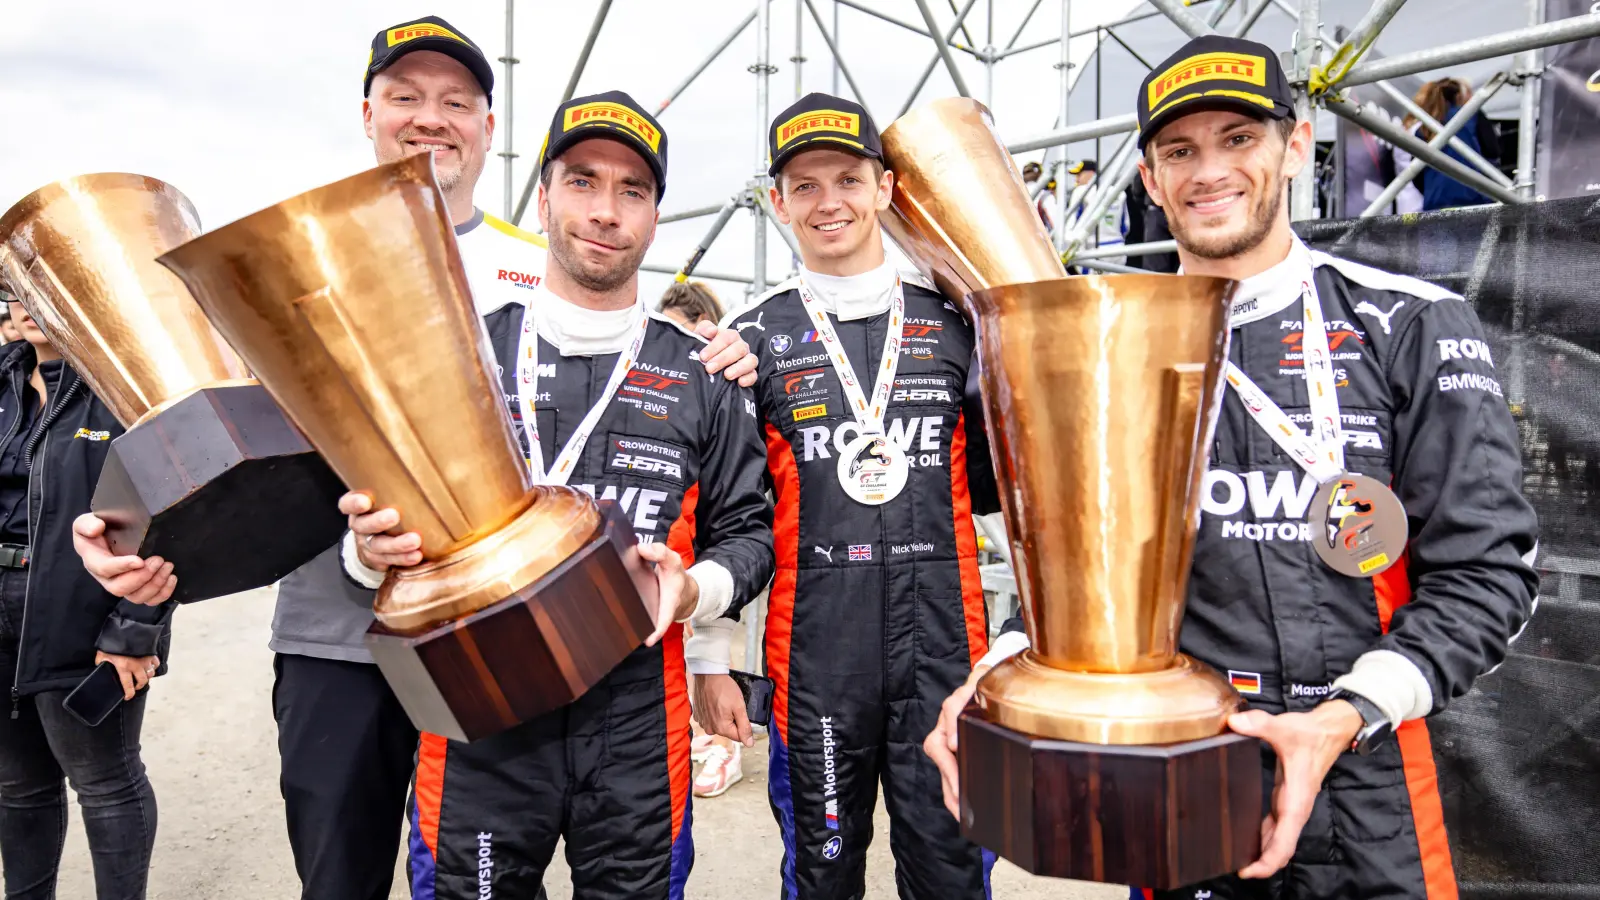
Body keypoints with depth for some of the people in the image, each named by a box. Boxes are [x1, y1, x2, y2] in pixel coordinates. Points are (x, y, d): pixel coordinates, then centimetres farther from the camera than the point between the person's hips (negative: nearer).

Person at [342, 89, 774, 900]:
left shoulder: (703, 376, 5)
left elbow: (747, 529, 9)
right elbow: (378, 516, 9)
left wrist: (693, 589, -11)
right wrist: (371, 549, -13)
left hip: (639, 721, 1)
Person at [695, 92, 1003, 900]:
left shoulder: (953, 327, 7)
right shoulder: (754, 339, 2)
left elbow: (990, 490, 13)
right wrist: (709, 660, 3)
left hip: (945, 645, 1)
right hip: (813, 652, -1)